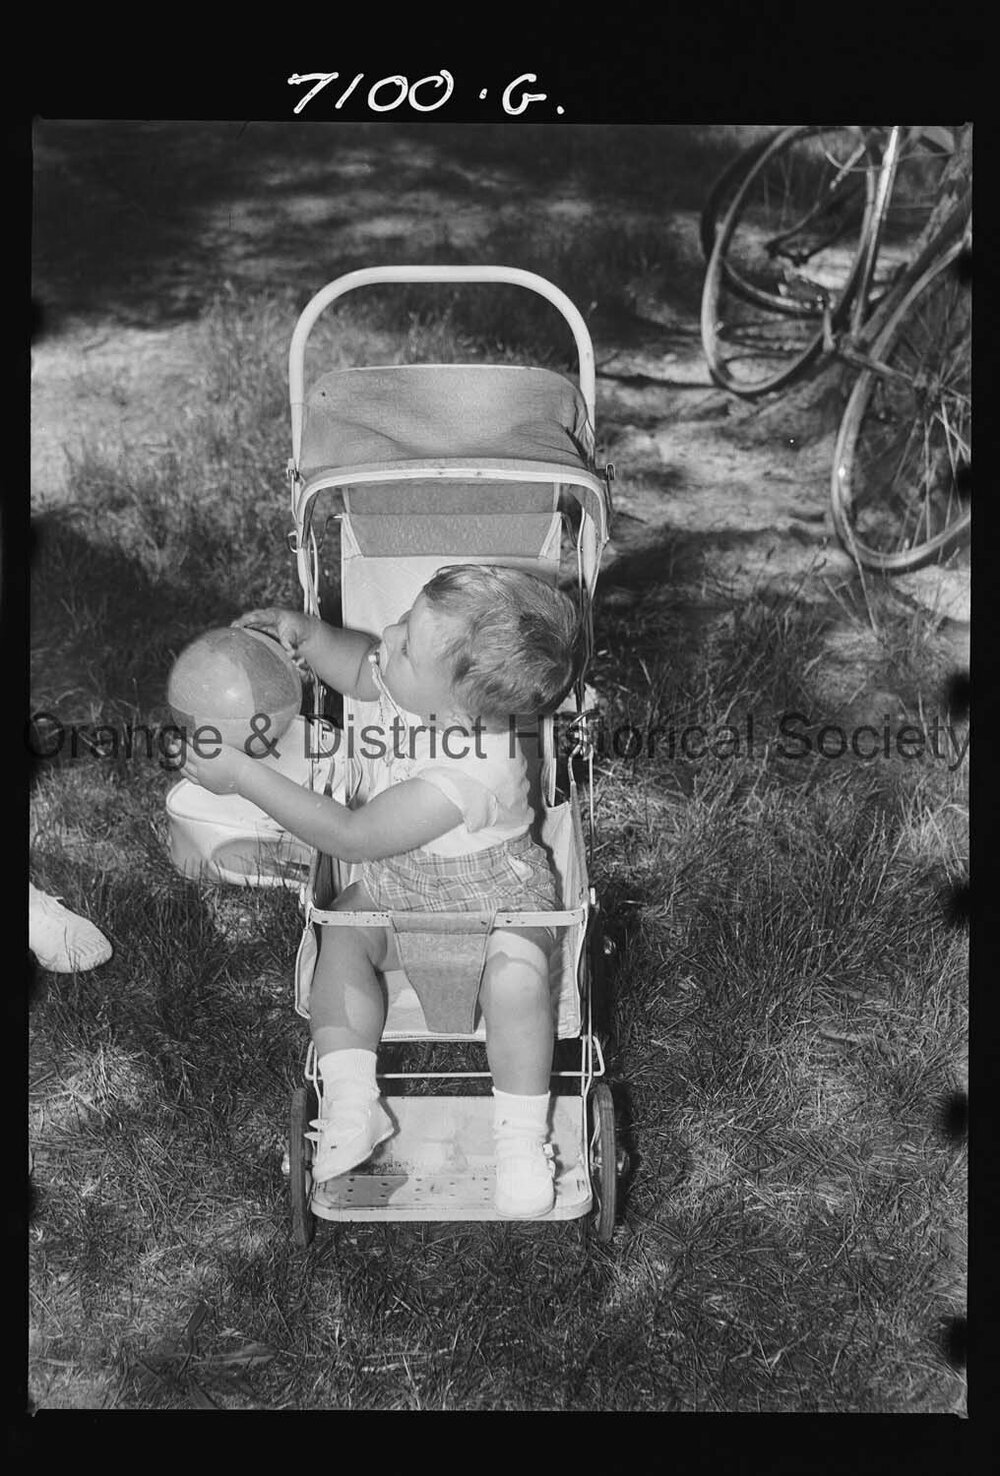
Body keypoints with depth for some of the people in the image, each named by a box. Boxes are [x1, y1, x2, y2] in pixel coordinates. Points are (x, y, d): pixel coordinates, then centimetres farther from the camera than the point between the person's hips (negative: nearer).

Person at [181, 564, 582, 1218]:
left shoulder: (467, 774, -39)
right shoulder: (413, 686, -18)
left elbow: (350, 835, -35)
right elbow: (357, 664, 9)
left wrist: (245, 776, -32)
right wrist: (308, 632, -11)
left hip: (496, 898, -7)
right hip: (399, 885, 7)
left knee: (515, 970, -31)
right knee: (341, 936, -17)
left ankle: (523, 1139, -12)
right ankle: (349, 1104, -11)